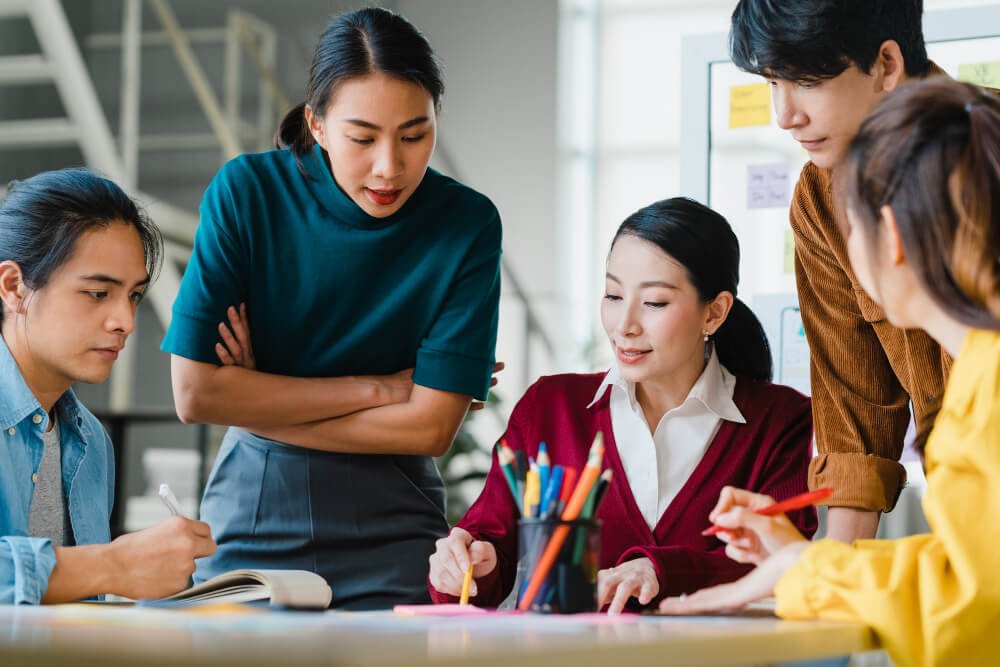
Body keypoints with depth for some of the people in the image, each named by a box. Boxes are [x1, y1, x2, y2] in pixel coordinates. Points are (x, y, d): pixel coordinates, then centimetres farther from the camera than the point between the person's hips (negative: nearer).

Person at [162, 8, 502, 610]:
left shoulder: (467, 223, -9)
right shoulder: (248, 192, -8)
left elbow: (430, 427, -11)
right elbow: (195, 391, -13)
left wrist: (262, 405, -10)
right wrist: (379, 388, -12)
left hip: (390, 542, 0)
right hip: (250, 525, 0)